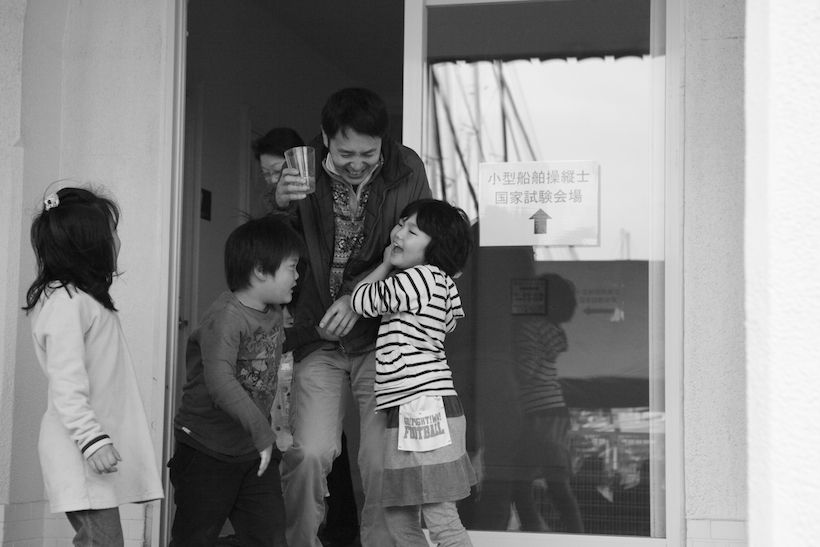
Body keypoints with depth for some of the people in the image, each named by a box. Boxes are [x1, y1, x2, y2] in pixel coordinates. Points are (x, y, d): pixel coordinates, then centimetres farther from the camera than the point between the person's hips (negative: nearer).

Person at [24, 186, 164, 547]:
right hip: (81, 453, -10)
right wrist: (92, 439, -24)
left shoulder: (82, 297, 16)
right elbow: (67, 385, -21)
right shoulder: (66, 302, -16)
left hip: (94, 449, 10)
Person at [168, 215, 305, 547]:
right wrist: (261, 429, -40)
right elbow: (220, 382, -36)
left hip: (254, 454, 7)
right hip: (207, 454, -7)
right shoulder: (226, 317, -23)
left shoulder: (274, 313, 5)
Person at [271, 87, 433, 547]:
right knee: (308, 453, -10)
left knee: (383, 460, -4)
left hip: (381, 334, -1)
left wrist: (359, 297, -18)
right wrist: (281, 206, -19)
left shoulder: (406, 170, -6)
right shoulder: (306, 172, -4)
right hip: (320, 338, 1)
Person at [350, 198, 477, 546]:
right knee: (399, 519, 15)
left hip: (426, 411, -11)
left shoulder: (418, 277, -13)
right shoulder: (441, 284, 16)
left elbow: (361, 300, -2)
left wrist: (385, 265, 15)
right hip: (408, 414, 11)